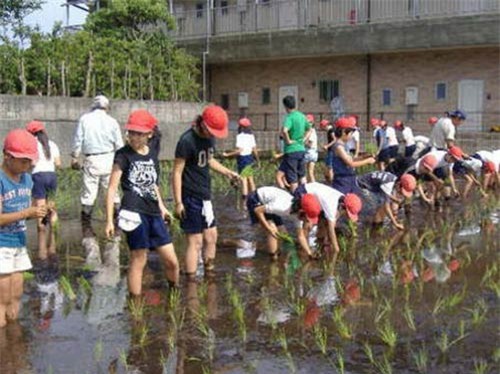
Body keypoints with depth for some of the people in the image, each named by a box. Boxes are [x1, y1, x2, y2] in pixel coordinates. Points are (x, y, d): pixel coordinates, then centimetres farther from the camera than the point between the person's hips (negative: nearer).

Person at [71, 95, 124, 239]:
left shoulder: (84, 119, 2)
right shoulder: (112, 121, 3)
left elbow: (78, 140, 2)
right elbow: (119, 145, 5)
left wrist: (75, 157, 11)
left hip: (91, 160, 0)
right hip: (108, 159, 0)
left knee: (88, 194, 3)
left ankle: (86, 227, 4)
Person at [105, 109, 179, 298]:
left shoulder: (152, 156, 13)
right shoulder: (123, 155, -3)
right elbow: (112, 188, -5)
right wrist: (109, 220, -10)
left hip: (154, 213, 6)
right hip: (134, 213, -6)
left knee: (171, 261, 7)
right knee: (138, 260, -2)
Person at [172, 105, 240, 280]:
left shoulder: (209, 138, 5)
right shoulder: (187, 140, -19)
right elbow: (177, 172, -16)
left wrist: (227, 172, 4)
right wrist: (178, 202, -17)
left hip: (205, 196, 8)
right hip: (191, 198, -8)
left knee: (211, 236, 14)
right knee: (195, 241, -2)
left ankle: (209, 272, 29)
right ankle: (191, 279, 8)